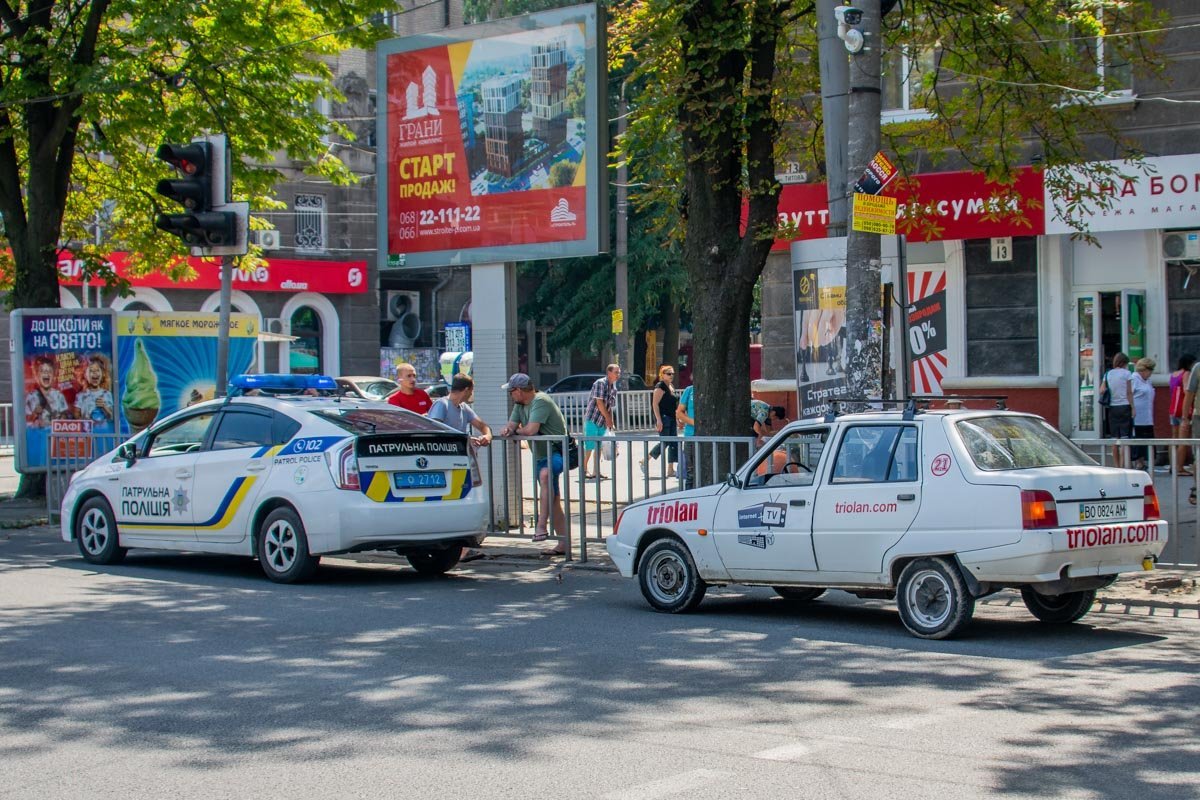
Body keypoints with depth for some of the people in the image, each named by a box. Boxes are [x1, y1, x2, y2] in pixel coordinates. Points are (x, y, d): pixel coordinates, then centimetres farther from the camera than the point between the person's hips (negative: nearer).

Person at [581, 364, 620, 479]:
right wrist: (608, 418, -14)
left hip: (602, 422, 8)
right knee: (589, 445, -7)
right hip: (592, 419, -8)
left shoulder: (613, 388, 13)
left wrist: (611, 422, 9)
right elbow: (599, 402, -17)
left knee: (599, 446, 9)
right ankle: (584, 470, 1)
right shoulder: (600, 383, -12)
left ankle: (596, 471, 13)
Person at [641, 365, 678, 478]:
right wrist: (659, 420, -23)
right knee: (664, 443, -8)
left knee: (673, 443, 4)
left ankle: (670, 470, 6)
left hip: (671, 419, 9)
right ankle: (644, 461, 6)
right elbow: (655, 404, -17)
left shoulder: (671, 386, 16)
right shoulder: (660, 386, -11)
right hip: (663, 418, -9)